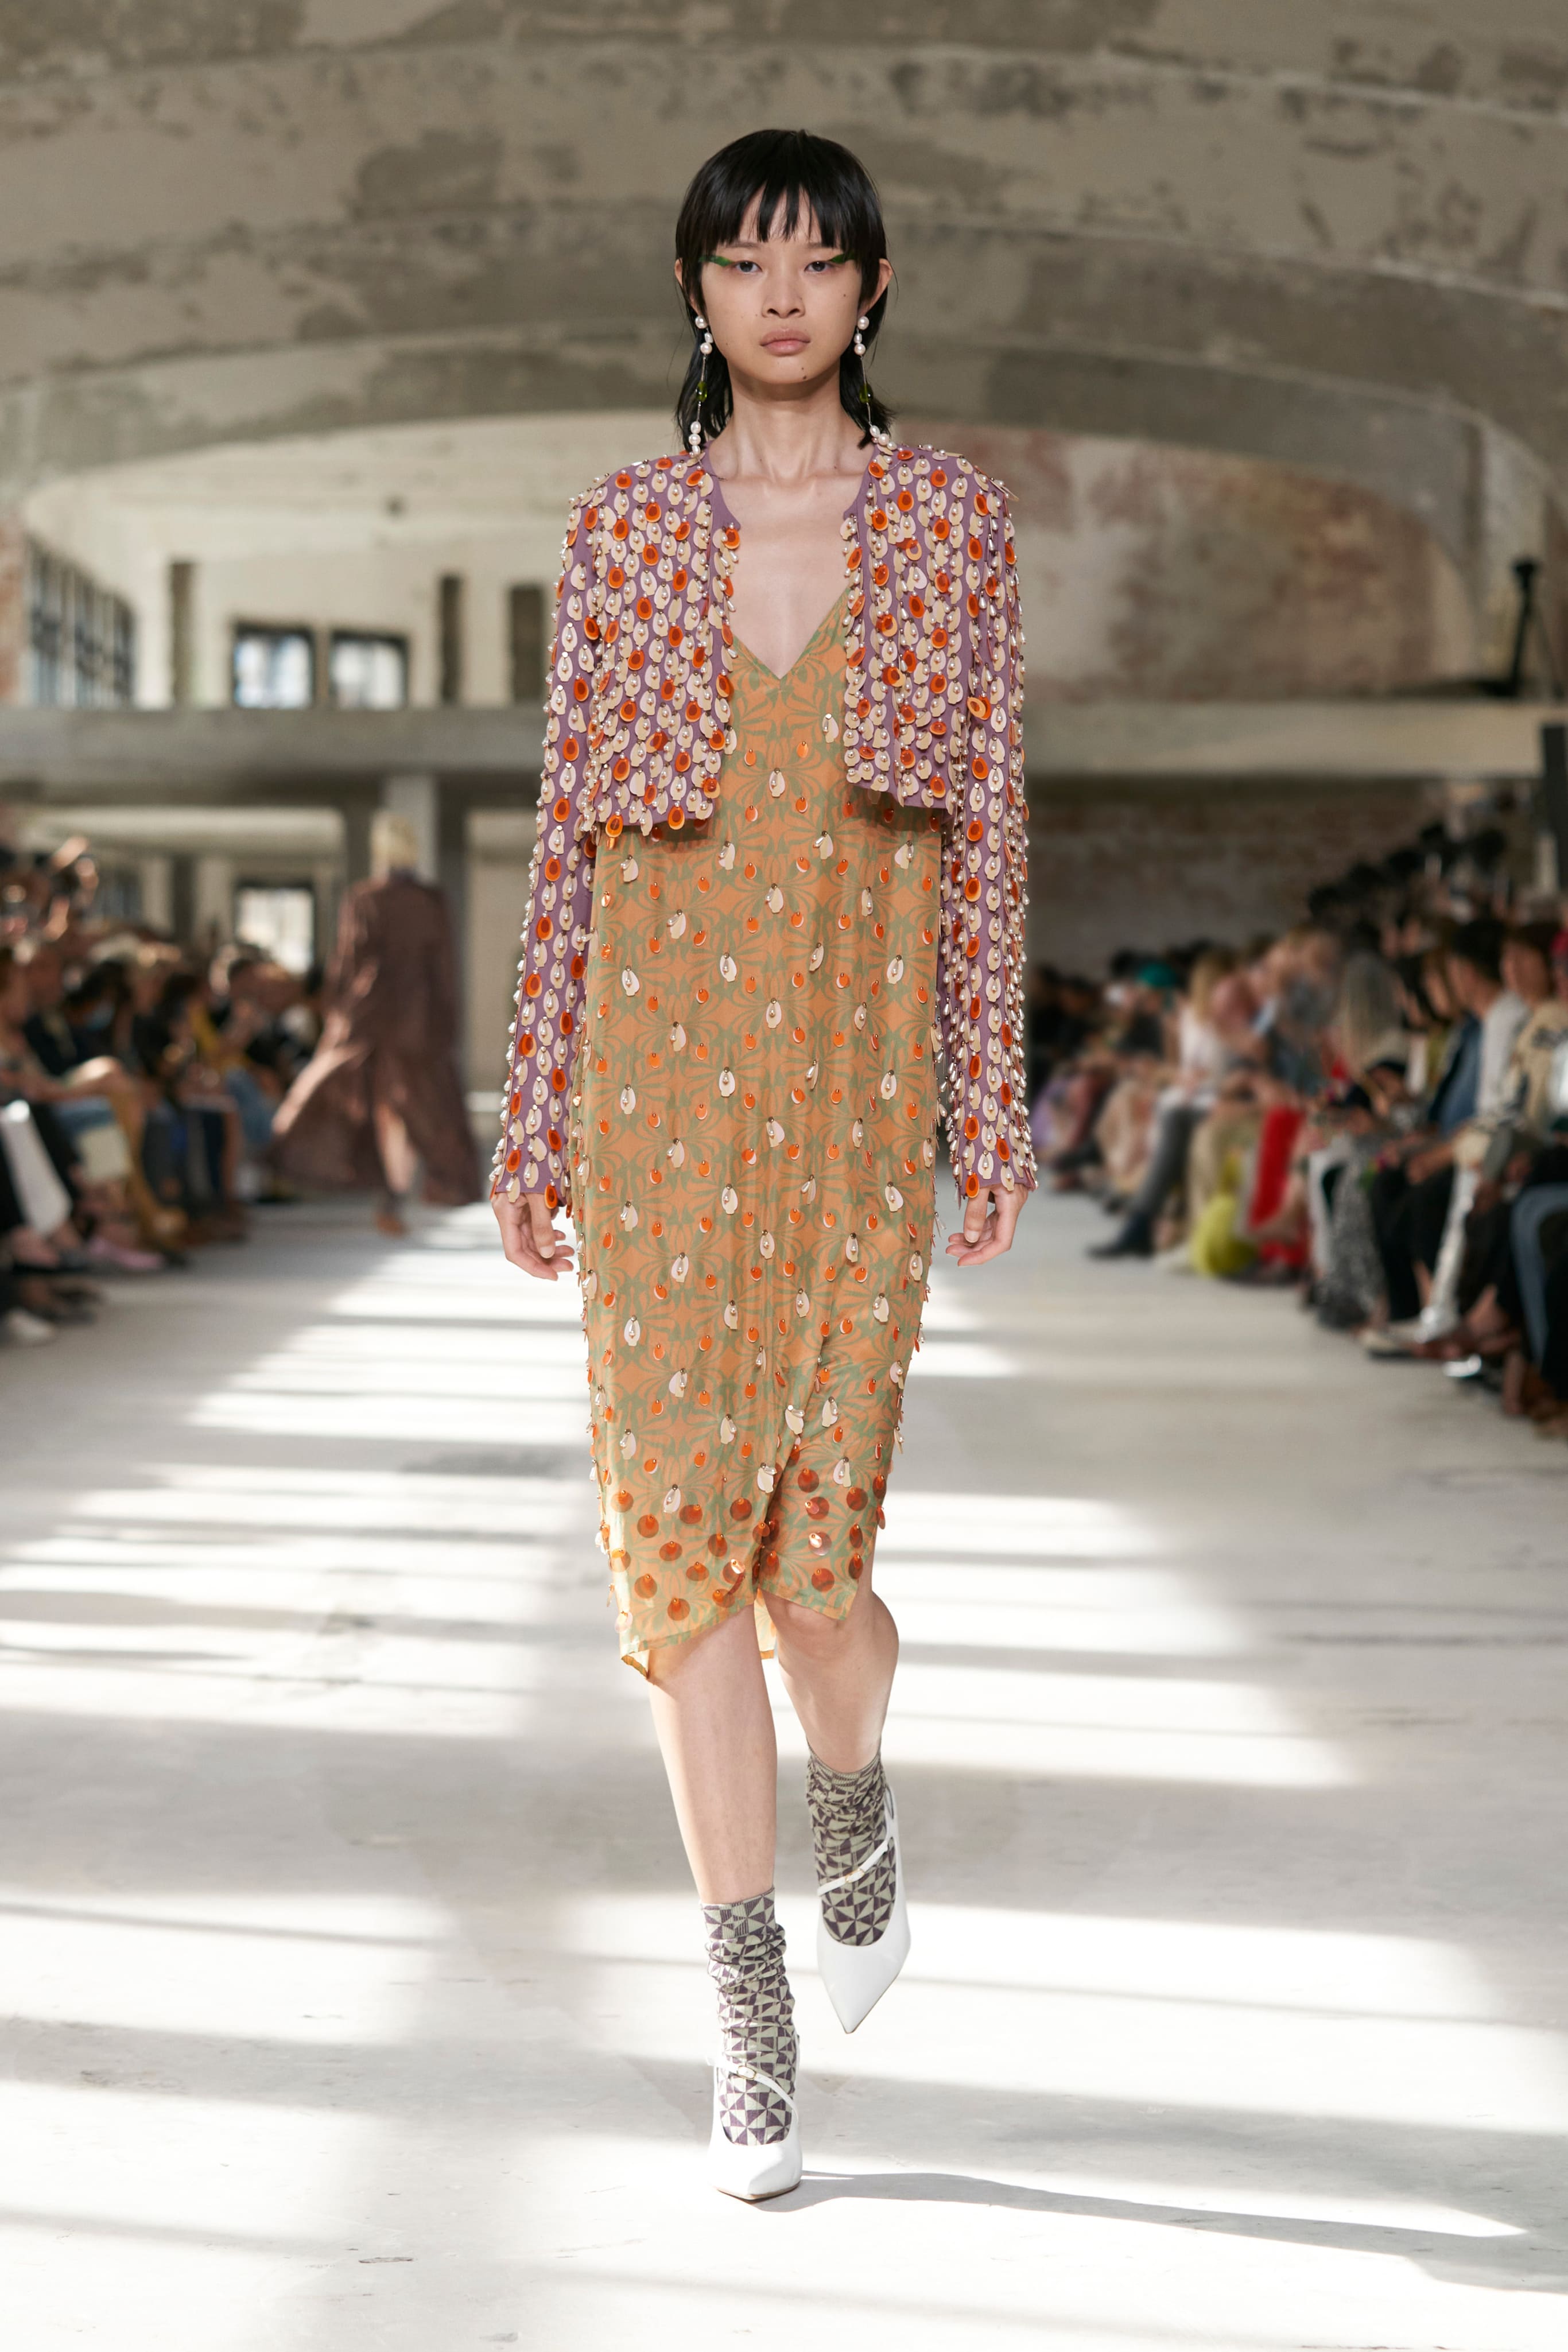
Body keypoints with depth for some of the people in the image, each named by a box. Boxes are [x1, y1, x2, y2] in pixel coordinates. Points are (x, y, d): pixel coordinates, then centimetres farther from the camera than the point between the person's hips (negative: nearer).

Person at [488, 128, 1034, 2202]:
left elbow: (987, 823, 4)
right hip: (662, 1074, 1)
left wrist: (992, 1111, 0)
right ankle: (754, 2013, 8)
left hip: (858, 1079, -1)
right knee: (678, 1524, -3)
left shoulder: (951, 519, 5)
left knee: (816, 1536, -5)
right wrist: (536, 1122, 4)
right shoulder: (624, 531, 7)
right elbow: (571, 830, 7)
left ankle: (856, 1807, 32)